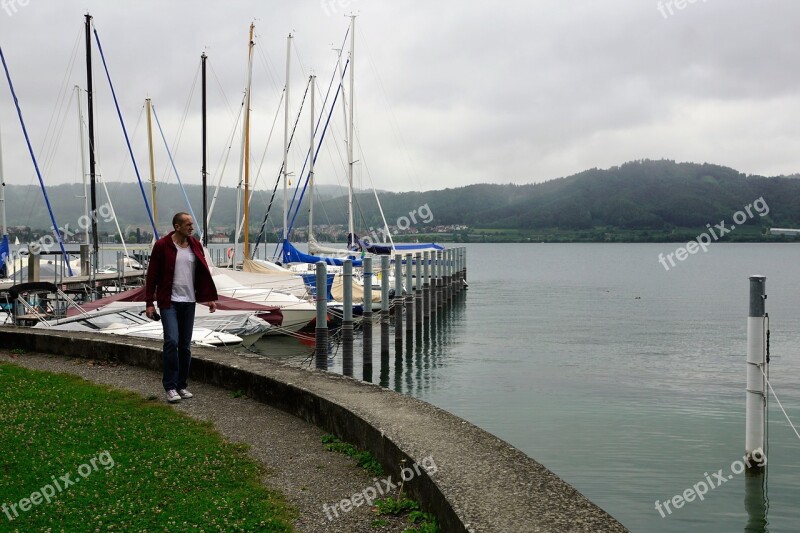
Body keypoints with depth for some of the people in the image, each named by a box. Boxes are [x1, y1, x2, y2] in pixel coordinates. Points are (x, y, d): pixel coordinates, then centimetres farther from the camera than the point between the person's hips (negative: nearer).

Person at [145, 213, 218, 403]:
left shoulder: (195, 246, 8)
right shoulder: (162, 246, -6)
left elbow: (204, 273, 10)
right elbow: (152, 275, -4)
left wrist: (210, 298, 4)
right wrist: (149, 303, -6)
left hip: (189, 302, 5)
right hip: (168, 302, -5)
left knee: (185, 345, 7)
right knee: (172, 341, -13)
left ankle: (182, 385, 17)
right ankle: (170, 387, -4)